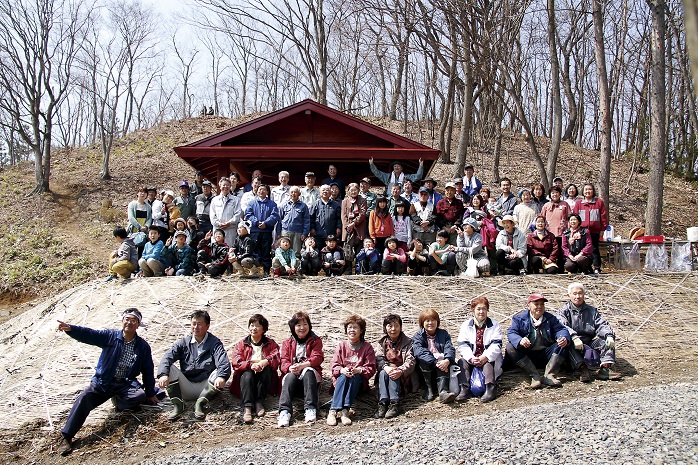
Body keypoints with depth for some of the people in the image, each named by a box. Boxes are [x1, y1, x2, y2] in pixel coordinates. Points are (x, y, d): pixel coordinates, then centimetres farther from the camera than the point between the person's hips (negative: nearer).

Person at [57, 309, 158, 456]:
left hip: (125, 384, 1)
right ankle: (66, 437, -17)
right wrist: (70, 329, -33)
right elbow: (88, 335, -14)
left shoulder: (143, 346, 4)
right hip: (102, 382, 0)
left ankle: (118, 401, 6)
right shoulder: (110, 337, 1)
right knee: (84, 399, -24)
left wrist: (150, 393, 11)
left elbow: (148, 371, 9)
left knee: (140, 395, -27)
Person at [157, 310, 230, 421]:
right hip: (186, 389, 2)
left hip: (206, 388, -2)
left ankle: (200, 403, -29)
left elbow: (223, 363, -15)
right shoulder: (184, 343, 10)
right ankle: (177, 405, -24)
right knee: (169, 368, -18)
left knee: (218, 374, -28)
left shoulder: (215, 343, 3)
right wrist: (163, 374, -30)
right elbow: (167, 357, -7)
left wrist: (221, 376, -39)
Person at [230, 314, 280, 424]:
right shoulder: (241, 344, 12)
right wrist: (250, 365, -25)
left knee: (266, 368, -30)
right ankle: (247, 407, -48)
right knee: (247, 374, -33)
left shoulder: (270, 344, 13)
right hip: (246, 374, 0)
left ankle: (259, 401, -32)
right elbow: (235, 362, -4)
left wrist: (263, 362, -29)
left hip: (264, 379, 0)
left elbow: (276, 359, -7)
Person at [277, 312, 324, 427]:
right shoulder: (287, 343, 16)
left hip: (310, 373, -1)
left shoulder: (315, 341, 10)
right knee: (290, 377, -33)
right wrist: (290, 368, -24)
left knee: (308, 372, -35)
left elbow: (317, 358, -6)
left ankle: (310, 409, -40)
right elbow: (284, 361, 3)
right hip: (292, 373, 1)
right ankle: (285, 411, -47)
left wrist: (302, 365, -25)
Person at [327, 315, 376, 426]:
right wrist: (342, 370, -22)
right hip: (342, 376, 1)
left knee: (355, 377, -35)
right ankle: (333, 411, -46)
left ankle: (345, 410, -46)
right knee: (343, 377, -34)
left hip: (359, 381, -1)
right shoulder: (341, 345, 8)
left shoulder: (367, 347, 5)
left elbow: (371, 368, -2)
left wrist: (358, 370, -23)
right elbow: (334, 365, 1)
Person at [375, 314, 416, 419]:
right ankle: (383, 402, -41)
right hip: (386, 370, 2)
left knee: (393, 375, -33)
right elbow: (379, 359, -4)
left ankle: (395, 403, -43)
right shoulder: (381, 343, 12)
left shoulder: (407, 342, 4)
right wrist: (386, 368, -28)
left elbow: (410, 361, -9)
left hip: (403, 376, -2)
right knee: (383, 373, -30)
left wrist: (401, 371, -30)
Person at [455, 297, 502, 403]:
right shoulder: (466, 325, 8)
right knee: (462, 361, -25)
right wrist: (471, 358, -21)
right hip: (471, 359, 2)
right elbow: (462, 345, -2)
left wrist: (485, 357, -25)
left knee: (488, 363, -33)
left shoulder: (494, 325, 5)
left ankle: (490, 389, -43)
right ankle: (464, 389, -35)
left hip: (488, 358, -2)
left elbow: (496, 345, -8)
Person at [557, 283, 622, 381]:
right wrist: (574, 337, -31)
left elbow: (602, 324, 4)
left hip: (590, 342, 4)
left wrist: (609, 335, -18)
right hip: (574, 344, -3)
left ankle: (606, 368, -32)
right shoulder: (563, 311, 8)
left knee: (608, 339, -18)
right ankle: (582, 368, -45)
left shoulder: (592, 311, 20)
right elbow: (562, 327, -12)